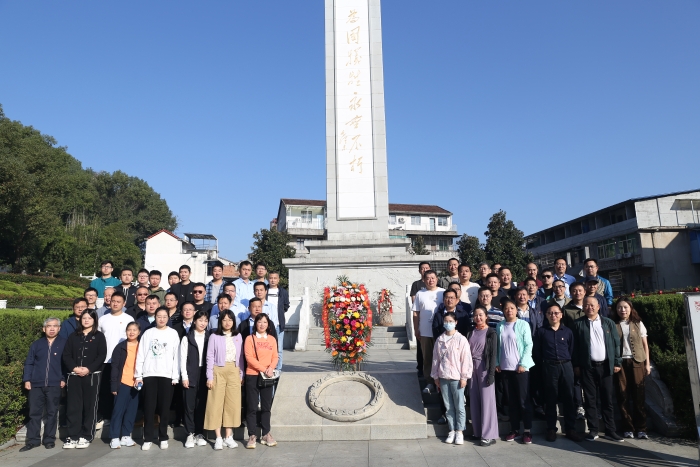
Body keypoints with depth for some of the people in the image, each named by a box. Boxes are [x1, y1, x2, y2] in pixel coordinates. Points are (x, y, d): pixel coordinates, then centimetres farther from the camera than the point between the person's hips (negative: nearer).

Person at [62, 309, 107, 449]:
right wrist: (74, 368, -11)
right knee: (73, 406, 3)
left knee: (90, 406, 0)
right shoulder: (73, 336, 14)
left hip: (92, 376, -3)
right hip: (74, 376, 3)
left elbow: (102, 356, -3)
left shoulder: (99, 336, 5)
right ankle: (73, 436, 10)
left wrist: (88, 369, -15)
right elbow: (66, 355, 6)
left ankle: (86, 437, 7)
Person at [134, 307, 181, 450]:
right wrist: (138, 375, 0)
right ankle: (148, 438, 10)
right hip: (149, 374, 1)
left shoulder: (173, 333, 5)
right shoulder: (148, 333, 7)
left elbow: (176, 356, 2)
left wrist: (175, 376, -3)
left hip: (166, 375, -1)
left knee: (164, 407, 3)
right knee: (149, 407, 2)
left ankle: (163, 437, 14)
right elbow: (140, 354, 6)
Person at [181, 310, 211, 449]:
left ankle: (199, 434, 13)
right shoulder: (187, 338, 6)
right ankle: (190, 434, 8)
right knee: (189, 405, -1)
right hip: (191, 375, -1)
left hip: (205, 375, 1)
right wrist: (184, 377, -6)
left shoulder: (210, 338, 8)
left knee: (202, 405, 3)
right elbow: (183, 358, 1)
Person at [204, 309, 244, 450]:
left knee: (233, 403, 3)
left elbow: (241, 357, 11)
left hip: (234, 371, 3)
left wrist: (241, 375, 6)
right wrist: (209, 377, -6)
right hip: (219, 371, -3)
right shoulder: (214, 336, 0)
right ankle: (218, 438, 7)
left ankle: (229, 437, 12)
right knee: (217, 403, -1)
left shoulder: (238, 336, 9)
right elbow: (210, 357, -2)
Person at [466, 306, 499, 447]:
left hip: (485, 368, -5)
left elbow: (493, 354, -7)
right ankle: (477, 431, 18)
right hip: (471, 367, 5)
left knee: (487, 400, -3)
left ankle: (489, 435, 3)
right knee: (474, 400, 8)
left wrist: (491, 373, -13)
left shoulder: (491, 333, -3)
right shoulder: (470, 332, 11)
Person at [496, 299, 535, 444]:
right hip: (505, 367, 4)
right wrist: (497, 363, 3)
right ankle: (515, 429, 18)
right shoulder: (500, 326, 6)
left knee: (524, 399, 1)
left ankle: (527, 431, 10)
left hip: (521, 367, -4)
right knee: (511, 400, 10)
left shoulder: (523, 324, -5)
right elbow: (497, 346, 9)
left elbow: (528, 345, -7)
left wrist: (523, 363, -12)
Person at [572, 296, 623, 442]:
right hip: (587, 367, -1)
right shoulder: (578, 324, 1)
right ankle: (593, 430, 11)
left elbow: (616, 343, 7)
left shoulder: (608, 323, 7)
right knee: (590, 399, 4)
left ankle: (610, 431, 13)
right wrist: (576, 365, -4)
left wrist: (617, 363, 1)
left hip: (605, 366, 1)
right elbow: (575, 346, 0)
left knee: (607, 400, 6)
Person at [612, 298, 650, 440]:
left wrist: (647, 363, 4)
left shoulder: (638, 324, 9)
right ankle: (628, 428, 9)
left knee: (639, 396, 0)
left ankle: (641, 429, 7)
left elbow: (645, 344, 10)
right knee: (622, 397, 0)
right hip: (620, 363, -1)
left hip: (637, 362, 1)